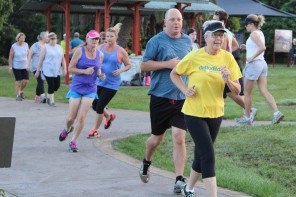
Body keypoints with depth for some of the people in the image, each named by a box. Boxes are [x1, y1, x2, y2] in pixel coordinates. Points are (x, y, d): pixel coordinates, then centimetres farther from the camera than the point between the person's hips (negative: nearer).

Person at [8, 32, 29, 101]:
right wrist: (10, 67, -5)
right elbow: (10, 57, -5)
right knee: (18, 81, 2)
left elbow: (28, 55, 5)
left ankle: (21, 91, 27)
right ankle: (18, 95, 15)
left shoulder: (26, 45, -3)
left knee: (26, 81, 0)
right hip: (16, 67, -3)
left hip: (25, 66, 3)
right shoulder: (14, 46, -11)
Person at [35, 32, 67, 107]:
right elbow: (40, 59, -3)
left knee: (57, 85, 3)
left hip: (57, 71, 5)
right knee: (51, 86, -5)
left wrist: (65, 68, 5)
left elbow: (63, 59, 14)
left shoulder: (59, 47, 10)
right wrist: (37, 71, -5)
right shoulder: (46, 48, -4)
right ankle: (51, 101, 10)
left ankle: (49, 97, 28)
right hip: (48, 71, -5)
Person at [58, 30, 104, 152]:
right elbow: (70, 69, -7)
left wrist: (100, 75, -4)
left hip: (90, 89, 2)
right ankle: (67, 129, 37)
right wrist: (85, 71, -20)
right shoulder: (79, 51, -8)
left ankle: (73, 142, 9)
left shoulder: (100, 55, 2)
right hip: (76, 87, -2)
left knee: (81, 117, -5)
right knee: (71, 118, 2)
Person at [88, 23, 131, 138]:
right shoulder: (100, 48, 0)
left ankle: (95, 130, 13)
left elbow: (128, 65, 2)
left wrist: (121, 70, -17)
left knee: (100, 107, -5)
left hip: (112, 84, -4)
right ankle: (109, 117, 41)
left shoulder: (121, 51, -8)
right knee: (95, 105, 10)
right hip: (99, 82, 4)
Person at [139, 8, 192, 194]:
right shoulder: (156, 41, -6)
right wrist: (167, 64, -18)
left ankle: (179, 179, -4)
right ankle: (146, 162, 43)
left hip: (182, 98, 2)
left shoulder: (188, 41, 8)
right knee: (157, 138, 12)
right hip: (160, 97, -2)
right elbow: (144, 65, -7)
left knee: (179, 138, -7)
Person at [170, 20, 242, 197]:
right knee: (208, 155, -11)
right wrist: (185, 90, -12)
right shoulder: (194, 57, -13)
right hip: (194, 113, -4)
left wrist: (228, 81, -22)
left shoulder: (228, 58, -4)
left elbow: (237, 91, -2)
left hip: (216, 113, 4)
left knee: (201, 154, 17)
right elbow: (174, 74, 3)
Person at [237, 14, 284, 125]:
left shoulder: (254, 34, -14)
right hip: (262, 64, 9)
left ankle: (247, 118, 12)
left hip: (254, 65, -9)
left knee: (247, 93, 4)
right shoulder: (260, 33, 15)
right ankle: (277, 113, -12)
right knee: (264, 91, 3)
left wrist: (252, 57, -21)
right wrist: (247, 48, 14)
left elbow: (263, 47, -27)